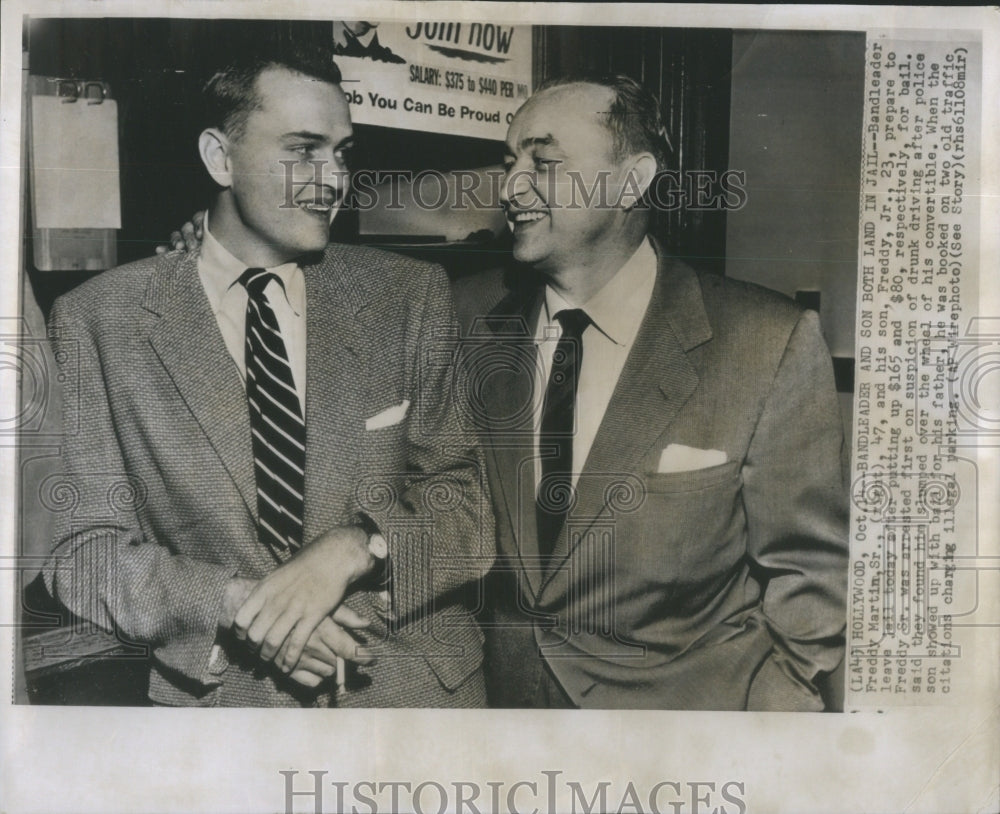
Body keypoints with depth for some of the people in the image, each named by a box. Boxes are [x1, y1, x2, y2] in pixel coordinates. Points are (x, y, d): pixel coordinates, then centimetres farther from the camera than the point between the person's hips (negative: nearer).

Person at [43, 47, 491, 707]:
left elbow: (473, 504, -4)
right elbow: (81, 551, -5)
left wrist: (351, 548, -21)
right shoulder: (97, 320, -4)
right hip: (218, 692, 0)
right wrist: (235, 604, -20)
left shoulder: (412, 297, -3)